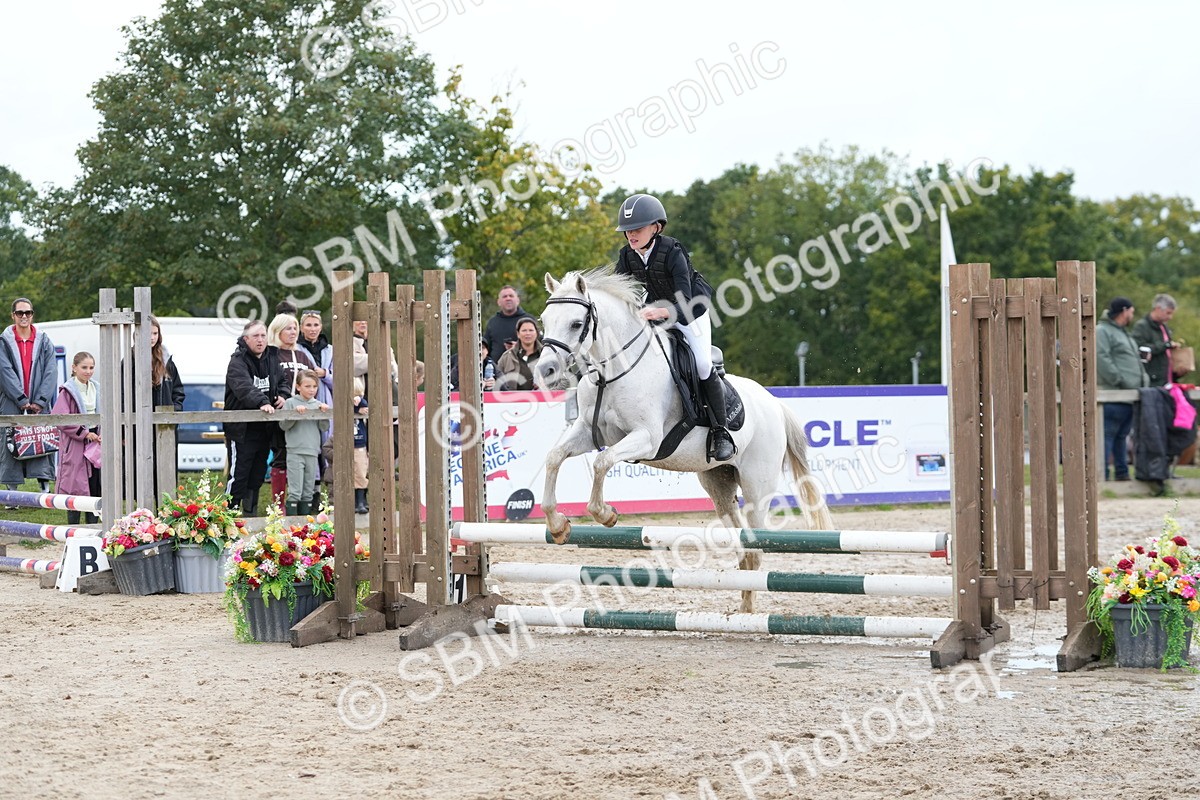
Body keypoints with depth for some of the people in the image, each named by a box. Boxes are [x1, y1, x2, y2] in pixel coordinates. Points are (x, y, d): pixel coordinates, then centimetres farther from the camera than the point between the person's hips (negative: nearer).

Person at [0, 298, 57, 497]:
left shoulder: (44, 342, 9)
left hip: (39, 406, 1)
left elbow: (51, 373, 2)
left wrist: (40, 402, -9)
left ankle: (45, 491, -2)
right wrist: (22, 401, -14)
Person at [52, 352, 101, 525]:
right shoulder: (68, 391, -9)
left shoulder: (96, 389, 10)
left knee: (95, 487, 6)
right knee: (76, 487, -4)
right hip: (75, 445, -6)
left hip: (94, 443, 6)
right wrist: (84, 433, -16)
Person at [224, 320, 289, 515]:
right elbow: (244, 387, -29)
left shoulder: (272, 361, 12)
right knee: (238, 475, -8)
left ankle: (250, 513, 24)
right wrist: (262, 402, -45)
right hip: (242, 429, -7)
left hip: (265, 430, 7)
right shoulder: (238, 362, -12)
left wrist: (283, 395, 0)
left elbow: (283, 382, 24)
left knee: (258, 475, 15)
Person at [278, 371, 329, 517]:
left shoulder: (318, 404, 10)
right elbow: (283, 425, -7)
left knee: (308, 492, 8)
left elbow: (324, 428, 8)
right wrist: (295, 412, -19)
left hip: (312, 452, 4)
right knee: (295, 492, -9)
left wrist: (324, 413, -7)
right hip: (295, 452, -4)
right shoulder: (291, 403, -1)